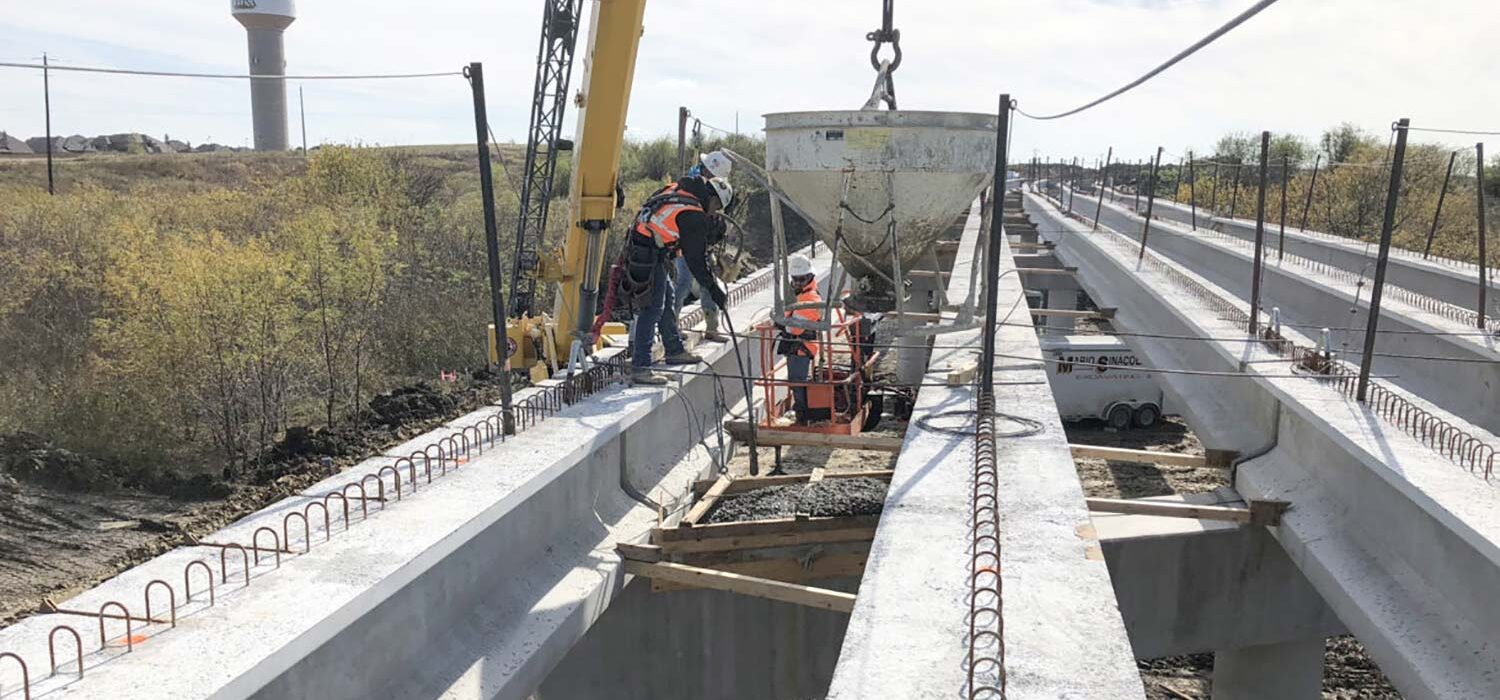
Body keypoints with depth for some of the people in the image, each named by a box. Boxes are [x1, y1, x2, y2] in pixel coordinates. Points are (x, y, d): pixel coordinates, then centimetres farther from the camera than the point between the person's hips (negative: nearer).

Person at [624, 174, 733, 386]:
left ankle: (675, 350, 34)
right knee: (652, 310, -8)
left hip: (636, 248, 10)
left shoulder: (674, 190, 8)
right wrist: (714, 290, -6)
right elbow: (696, 260, -14)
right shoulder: (694, 216, -17)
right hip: (650, 259, -10)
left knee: (667, 299, 21)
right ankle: (639, 367, -7)